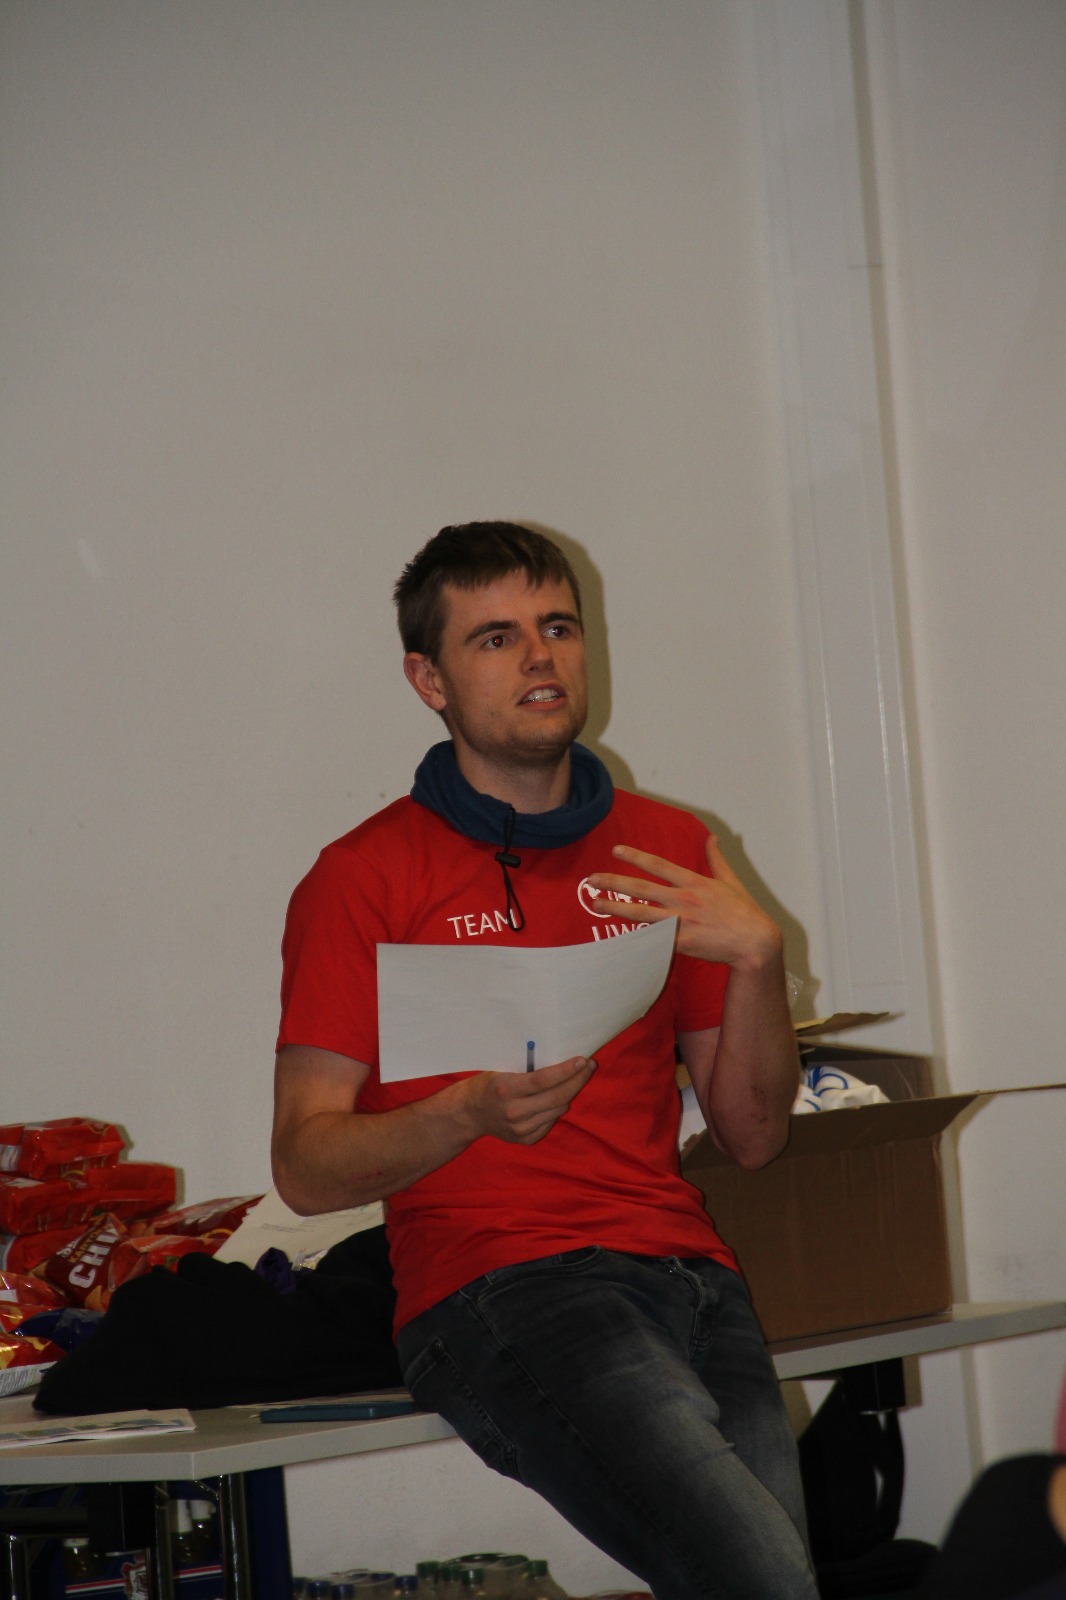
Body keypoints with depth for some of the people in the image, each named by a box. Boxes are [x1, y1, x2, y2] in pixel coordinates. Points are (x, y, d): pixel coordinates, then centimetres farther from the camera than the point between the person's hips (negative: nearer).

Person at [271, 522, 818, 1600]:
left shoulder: (668, 852, 19)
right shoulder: (366, 877, 6)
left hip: (688, 1271, 5)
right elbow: (304, 1166, 2)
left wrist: (757, 958, 1)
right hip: (501, 1291, -5)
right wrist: (471, 1113, -16)